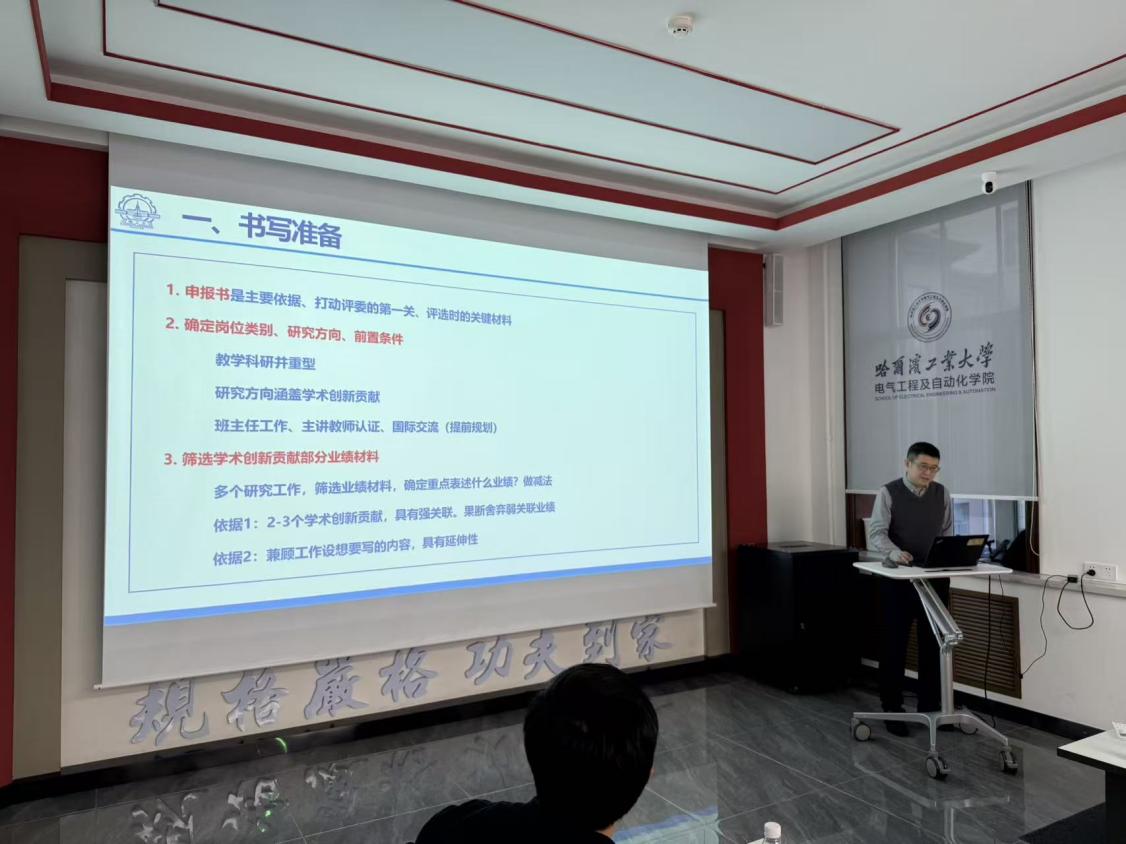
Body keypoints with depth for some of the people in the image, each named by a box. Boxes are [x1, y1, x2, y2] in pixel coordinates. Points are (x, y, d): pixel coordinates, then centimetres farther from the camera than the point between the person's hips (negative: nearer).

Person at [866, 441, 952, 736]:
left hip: (935, 577, 4)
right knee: (894, 644, 4)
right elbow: (876, 533, -15)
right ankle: (892, 709, 14)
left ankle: (931, 706, 21)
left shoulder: (942, 493, 6)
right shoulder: (888, 493, -7)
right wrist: (896, 552, -33)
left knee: (933, 644, 8)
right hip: (897, 578, -3)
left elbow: (947, 533, 9)